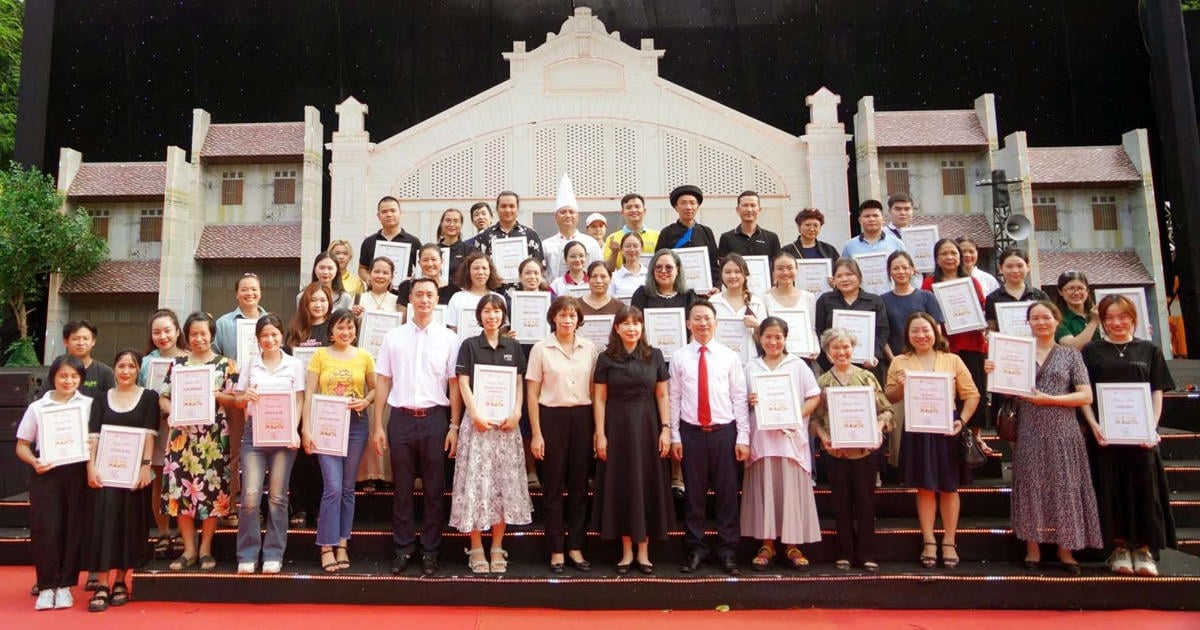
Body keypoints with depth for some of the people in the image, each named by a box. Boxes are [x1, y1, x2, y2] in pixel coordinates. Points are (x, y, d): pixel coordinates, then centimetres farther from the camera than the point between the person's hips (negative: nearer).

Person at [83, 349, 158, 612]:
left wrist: (146, 465, -14)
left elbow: (150, 434, -4)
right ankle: (103, 584, -5)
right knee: (105, 520, -7)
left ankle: (121, 581, 13)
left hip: (135, 469, -1)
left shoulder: (149, 397, 4)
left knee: (130, 523, 2)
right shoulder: (102, 399, 10)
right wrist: (91, 466, -9)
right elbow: (93, 435, 3)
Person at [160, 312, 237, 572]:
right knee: (181, 490, 2)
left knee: (211, 490, 0)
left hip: (214, 436, -2)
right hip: (183, 435, 2)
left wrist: (214, 395, -18)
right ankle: (188, 549, 14)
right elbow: (163, 397, 9)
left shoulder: (225, 364, 3)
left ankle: (205, 549, 12)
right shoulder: (178, 363, 10)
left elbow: (234, 399, -1)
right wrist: (174, 411, -10)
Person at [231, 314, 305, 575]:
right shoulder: (250, 365, 10)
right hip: (254, 432, 1)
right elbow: (238, 400, 13)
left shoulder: (294, 365, 5)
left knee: (277, 496, 3)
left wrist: (294, 430, -10)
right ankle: (247, 555, 7)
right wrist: (246, 397, -10)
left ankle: (273, 555, 12)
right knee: (250, 495, -5)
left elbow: (299, 401, 3)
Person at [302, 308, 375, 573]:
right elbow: (309, 394, -1)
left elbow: (374, 388, 13)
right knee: (333, 487, -8)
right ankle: (327, 547, 3)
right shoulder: (320, 355, 1)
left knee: (348, 488, 8)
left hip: (356, 424, 2)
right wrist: (306, 428, -7)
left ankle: (342, 544, 18)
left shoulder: (364, 356, 6)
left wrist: (365, 402, -9)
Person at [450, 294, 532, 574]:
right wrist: (476, 414, -13)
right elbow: (463, 383, -2)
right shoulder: (469, 345, 4)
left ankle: (497, 548, 13)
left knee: (504, 483, 3)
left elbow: (519, 384, 9)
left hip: (506, 422, 3)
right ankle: (476, 548, 7)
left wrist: (516, 413, -6)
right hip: (477, 420, -2)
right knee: (476, 482, -2)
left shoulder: (513, 347, 11)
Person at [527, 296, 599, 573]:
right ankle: (556, 550, 16)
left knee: (579, 484, 8)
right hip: (552, 417, -2)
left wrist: (598, 428, 4)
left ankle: (575, 547, 20)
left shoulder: (589, 348, 5)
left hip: (582, 417, 2)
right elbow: (532, 393, 0)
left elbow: (595, 390, 9)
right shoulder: (541, 348, -1)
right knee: (553, 485, 5)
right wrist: (536, 434, -4)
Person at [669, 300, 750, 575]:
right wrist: (674, 436, 0)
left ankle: (727, 552, 19)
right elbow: (674, 398, 4)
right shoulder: (679, 357, 3)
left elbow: (739, 398, 2)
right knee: (694, 493, 7)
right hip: (691, 432, 0)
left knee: (727, 493, 6)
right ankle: (695, 550, 21)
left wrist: (743, 437, -2)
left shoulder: (730, 357, 3)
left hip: (724, 431, 0)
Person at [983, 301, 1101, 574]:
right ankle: (1033, 547, 11)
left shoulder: (1071, 354, 5)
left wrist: (1049, 399, -12)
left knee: (1064, 487, 1)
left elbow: (1086, 396, -1)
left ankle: (1066, 548, 13)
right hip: (1029, 432, 1)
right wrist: (993, 374, -9)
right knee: (1030, 486, 2)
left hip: (1062, 432, -1)